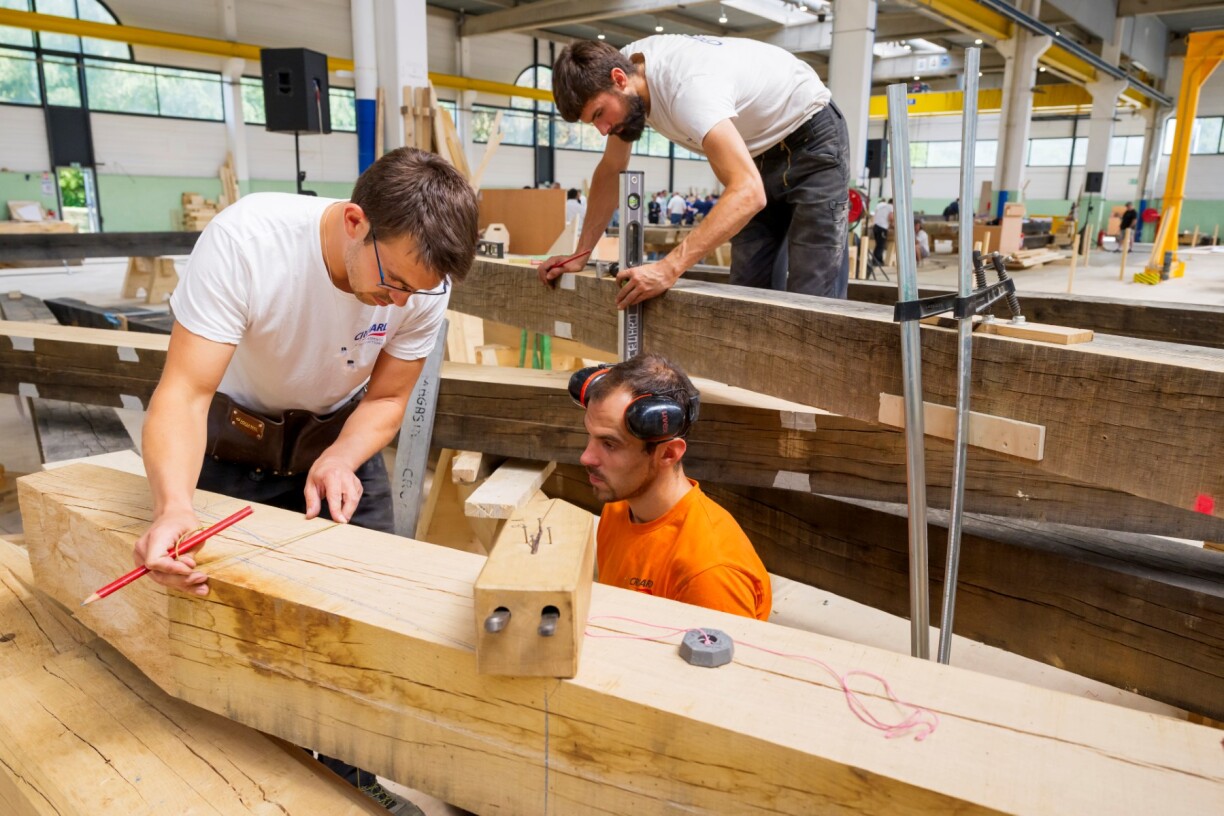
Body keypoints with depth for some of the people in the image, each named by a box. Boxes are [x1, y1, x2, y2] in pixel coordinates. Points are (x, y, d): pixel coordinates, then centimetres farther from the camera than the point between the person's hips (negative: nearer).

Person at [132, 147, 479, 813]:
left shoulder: (424, 283, -23)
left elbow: (385, 398, -9)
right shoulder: (244, 240, -33)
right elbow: (184, 393, -32)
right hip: (232, 440, -2)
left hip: (340, 434, 2)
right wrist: (174, 504, -49)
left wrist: (339, 459, -28)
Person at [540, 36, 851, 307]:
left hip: (810, 139, -8)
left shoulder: (687, 87, -37)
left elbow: (748, 193, -47)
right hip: (760, 148, 8)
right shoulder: (622, 66, -11)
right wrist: (580, 255, -2)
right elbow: (611, 171, 2)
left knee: (810, 297, -14)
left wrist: (669, 267, -53)